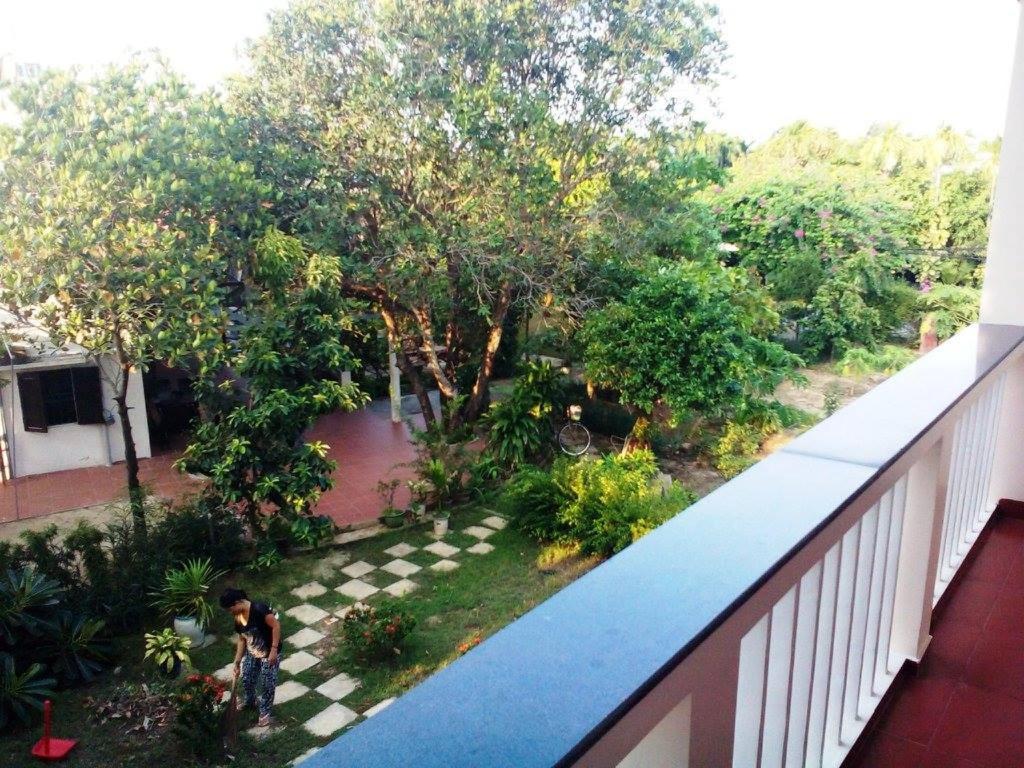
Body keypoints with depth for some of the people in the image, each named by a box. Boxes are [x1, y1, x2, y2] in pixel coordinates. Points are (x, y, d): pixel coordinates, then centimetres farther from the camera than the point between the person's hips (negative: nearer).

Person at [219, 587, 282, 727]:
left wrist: (274, 649, -26)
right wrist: (237, 663, 10)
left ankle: (265, 711, 30)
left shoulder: (259, 609, -31)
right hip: (252, 653, 7)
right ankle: (248, 700, 51)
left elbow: (276, 625, -28)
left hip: (269, 653, -7)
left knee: (266, 683, 7)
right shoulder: (238, 618, -6)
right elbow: (242, 640, 6)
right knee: (246, 678, 21)